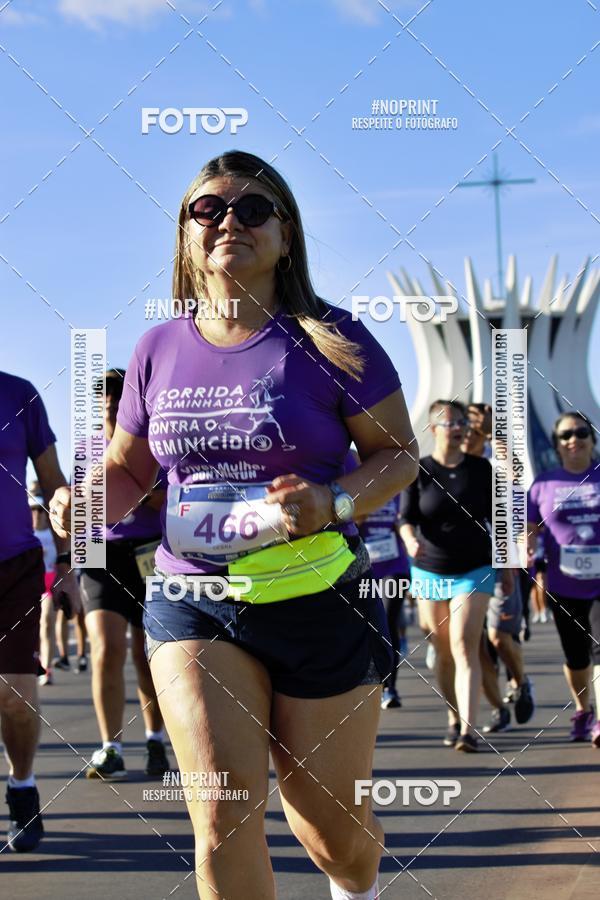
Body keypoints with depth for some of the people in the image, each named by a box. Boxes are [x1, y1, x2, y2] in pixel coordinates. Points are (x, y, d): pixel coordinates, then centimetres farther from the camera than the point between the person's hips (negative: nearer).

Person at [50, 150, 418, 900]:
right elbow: (128, 467, 15)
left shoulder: (329, 341, -7)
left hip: (318, 605, -2)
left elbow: (398, 452, -2)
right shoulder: (160, 348, 4)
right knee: (224, 811, -14)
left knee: (331, 824, 11)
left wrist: (335, 502, -22)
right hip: (191, 602, 2)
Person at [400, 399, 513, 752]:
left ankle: (469, 729, -21)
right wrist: (411, 540, -30)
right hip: (430, 571, 1)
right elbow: (407, 517, -8)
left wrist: (507, 565, 10)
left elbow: (496, 518, 9)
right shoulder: (419, 471, -2)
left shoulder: (481, 469, 2)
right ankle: (455, 719, 24)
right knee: (443, 652, 8)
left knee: (465, 647, -15)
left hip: (475, 570, -1)